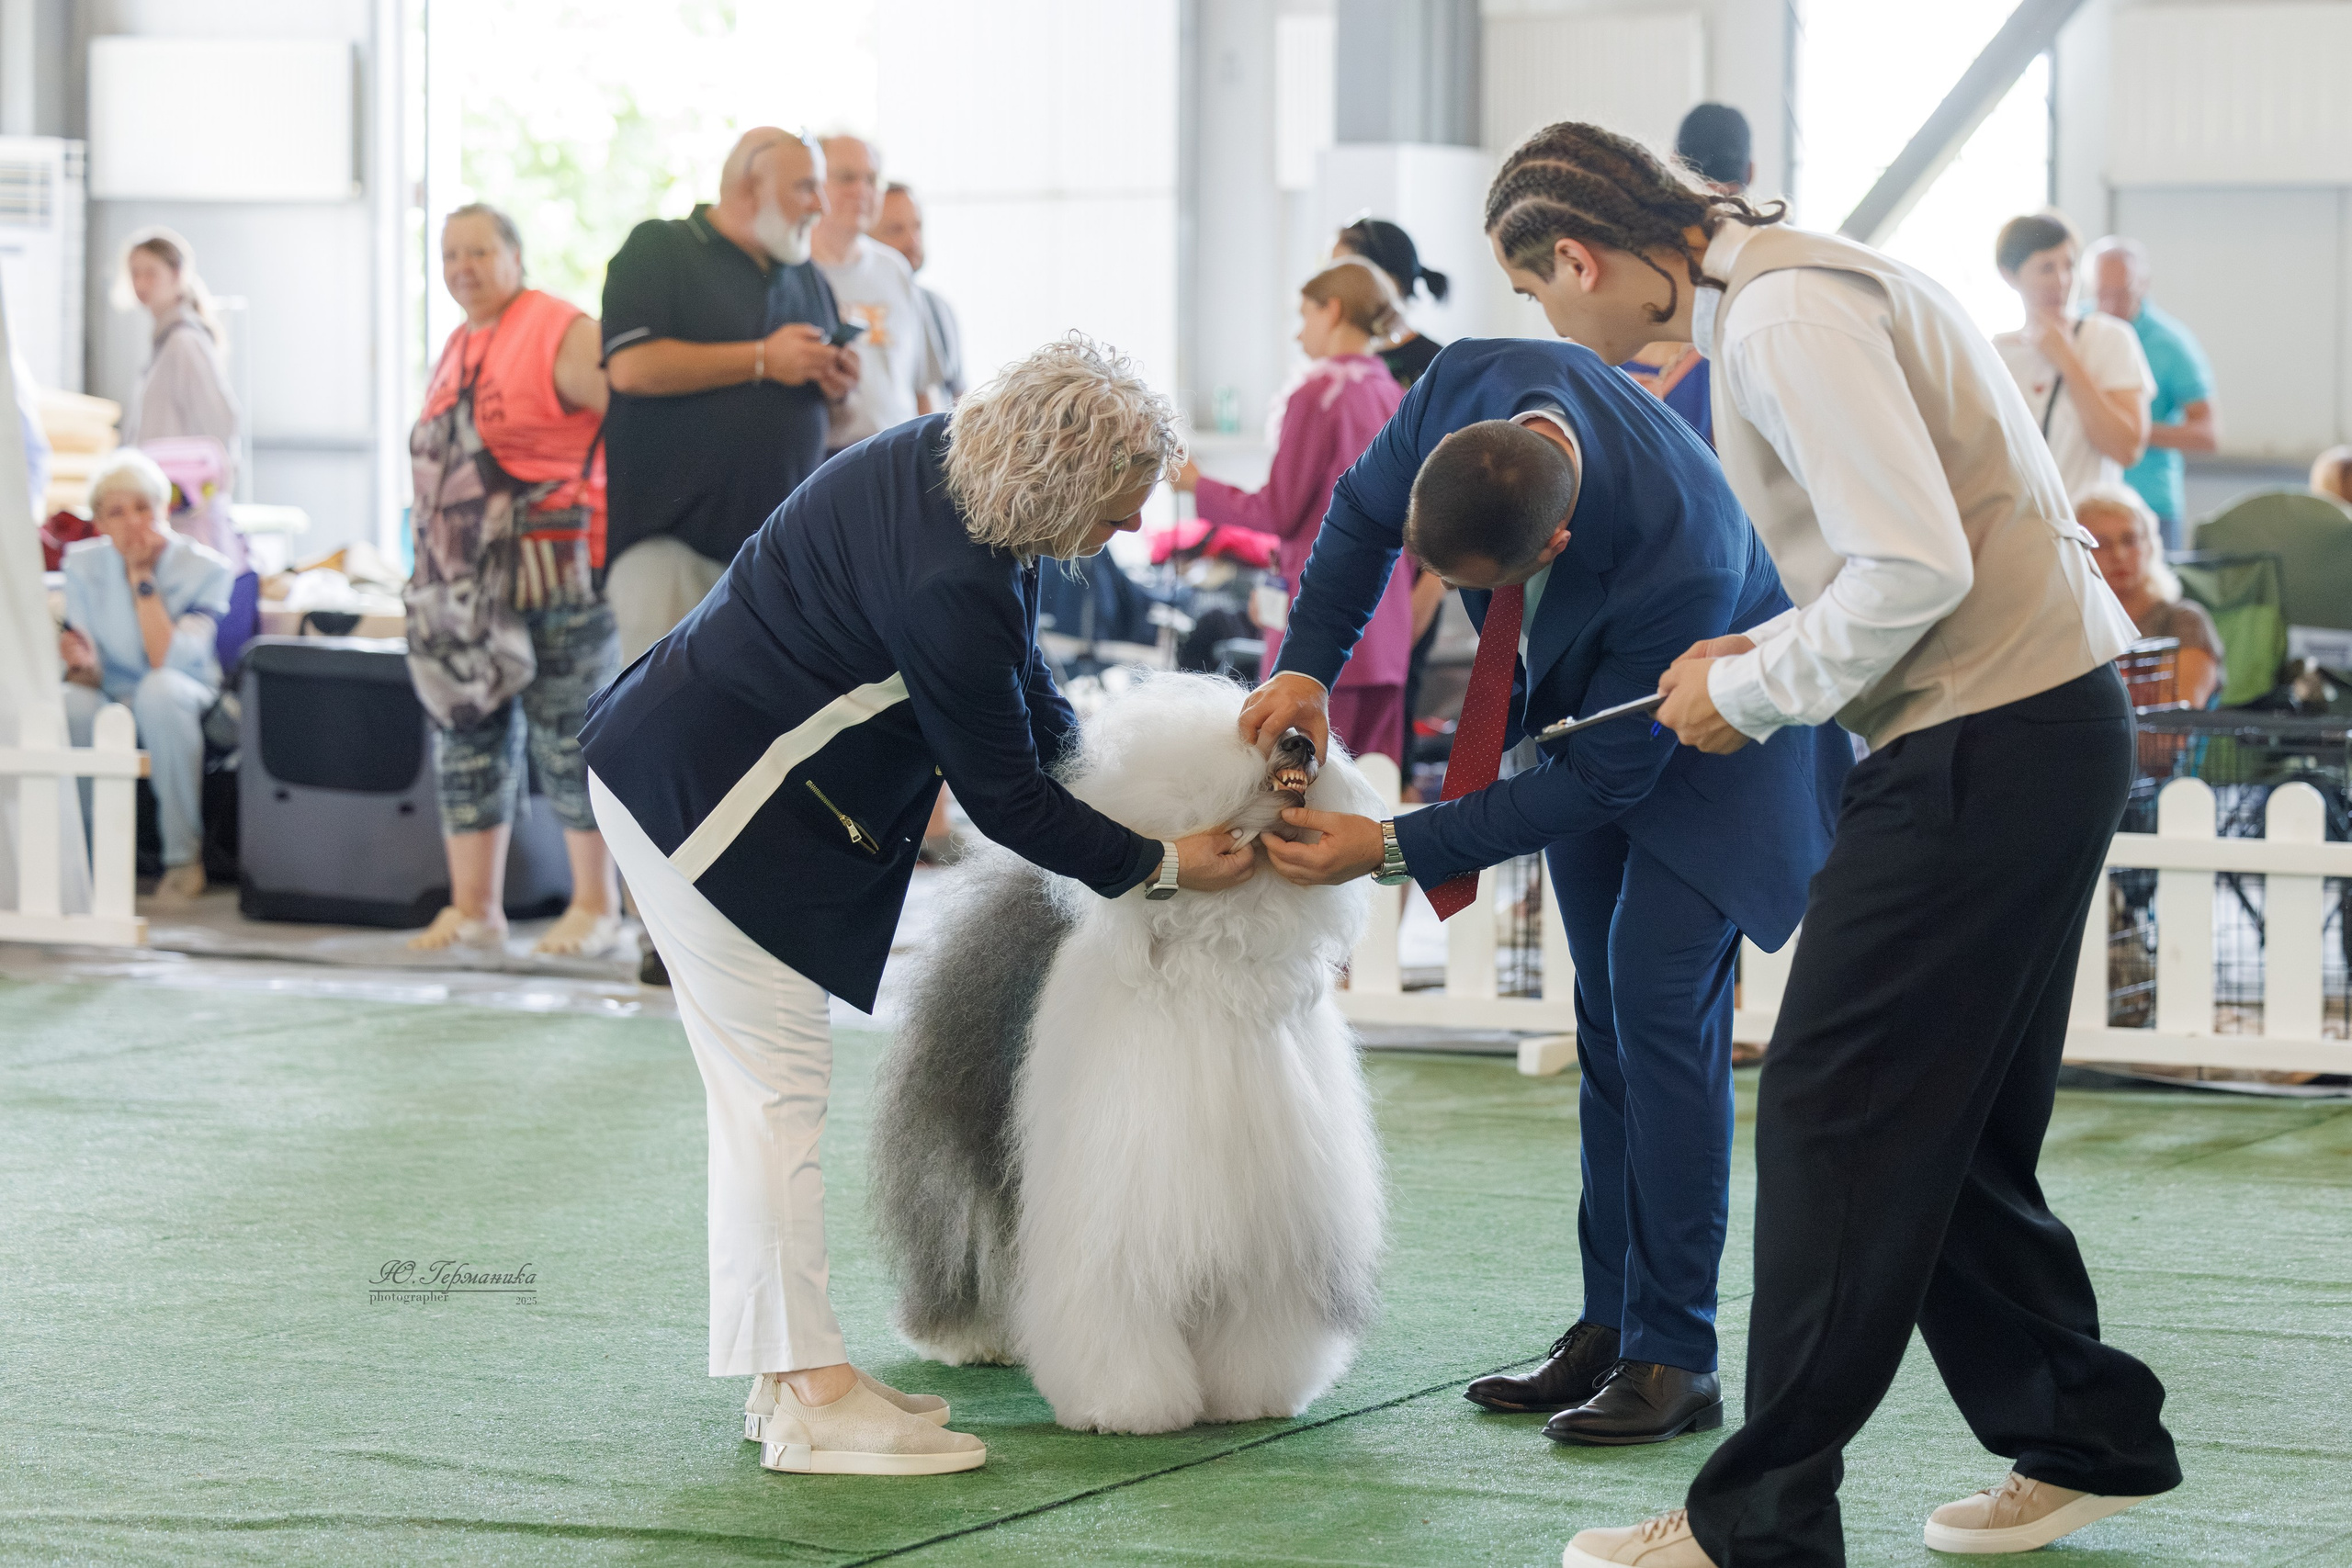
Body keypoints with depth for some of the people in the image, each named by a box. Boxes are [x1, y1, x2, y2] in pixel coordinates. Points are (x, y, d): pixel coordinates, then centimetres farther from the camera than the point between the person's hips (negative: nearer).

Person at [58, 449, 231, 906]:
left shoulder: (205, 568, -12)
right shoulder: (84, 564, -4)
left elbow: (169, 661, -24)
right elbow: (91, 677, -7)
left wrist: (143, 577, -23)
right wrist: (82, 665, -31)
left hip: (182, 707, -2)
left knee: (160, 688, -39)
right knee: (71, 702, -35)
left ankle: (184, 856, -26)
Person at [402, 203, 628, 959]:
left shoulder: (561, 335, -10)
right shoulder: (456, 352, 16)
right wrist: (432, 562, 20)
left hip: (554, 579, -8)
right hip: (461, 584, 8)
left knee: (568, 738, -2)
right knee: (467, 738, 8)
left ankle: (596, 904, 7)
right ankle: (472, 907, 15)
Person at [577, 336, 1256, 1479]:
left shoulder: (957, 461, -1)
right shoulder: (951, 588, -30)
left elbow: (1022, 694, 16)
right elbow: (1005, 797, -17)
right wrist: (1157, 865, -7)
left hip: (700, 760, 11)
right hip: (699, 793, -11)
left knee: (771, 1083, 12)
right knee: (778, 1080, -7)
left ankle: (794, 1374, 17)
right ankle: (809, 1396, -4)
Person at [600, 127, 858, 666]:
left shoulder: (808, 278, 21)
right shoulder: (658, 250, 1)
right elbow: (631, 367, -15)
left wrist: (837, 383, 5)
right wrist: (763, 359, -11)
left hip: (780, 537, 6)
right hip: (671, 535, -6)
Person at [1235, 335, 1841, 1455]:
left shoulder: (1679, 559, -43)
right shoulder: (1467, 385, -28)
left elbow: (1602, 777, -29)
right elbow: (1363, 506, -5)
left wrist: (1395, 850, -30)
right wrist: (1307, 667, -19)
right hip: (1583, 707, 7)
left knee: (1660, 1005, -14)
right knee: (1606, 1016, 8)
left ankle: (1673, 1355, -9)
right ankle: (1609, 1328, 14)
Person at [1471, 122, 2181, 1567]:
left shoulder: (1788, 318, -16)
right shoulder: (1776, 289, 16)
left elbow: (1916, 570, -22)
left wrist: (1753, 692, -10)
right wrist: (1764, 654, 13)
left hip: (1992, 742, -10)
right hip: (2046, 718, 10)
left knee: (1837, 1116, -6)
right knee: (1943, 1123, 16)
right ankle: (2087, 1439, 26)